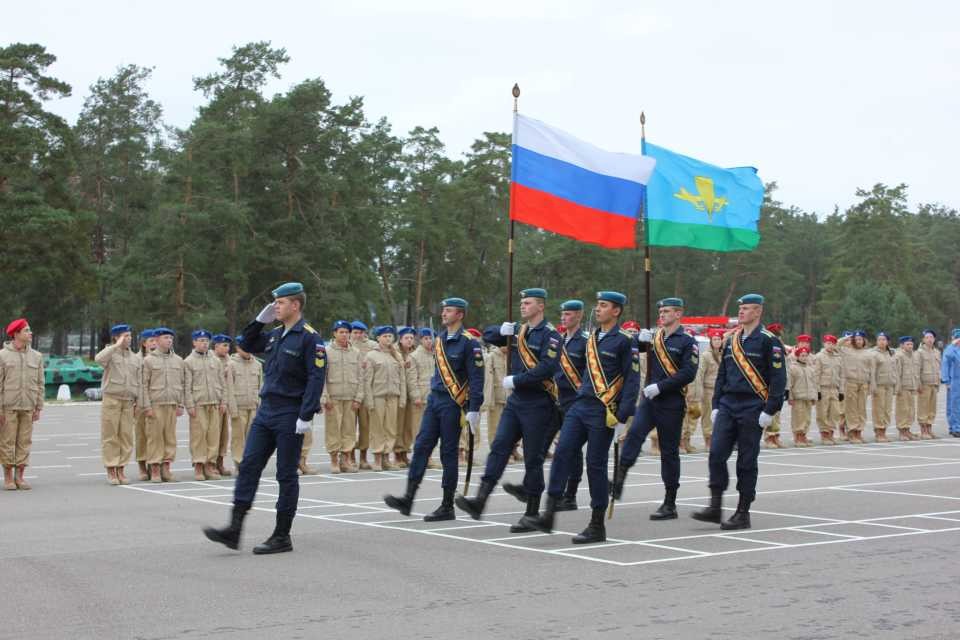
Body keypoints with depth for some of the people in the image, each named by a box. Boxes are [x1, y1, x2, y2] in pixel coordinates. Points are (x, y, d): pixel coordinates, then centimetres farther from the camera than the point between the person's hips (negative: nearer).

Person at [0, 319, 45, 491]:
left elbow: (39, 384, 10)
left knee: (24, 441, 3)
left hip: (28, 406, 3)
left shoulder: (36, 357, 8)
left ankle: (19, 476, 11)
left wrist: (38, 408, 5)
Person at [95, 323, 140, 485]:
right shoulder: (110, 353, 0)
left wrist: (138, 402, 8)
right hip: (111, 399, -4)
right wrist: (117, 346, -21)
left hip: (128, 402, 4)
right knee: (110, 437, -1)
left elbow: (138, 382, 15)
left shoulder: (135, 358, 13)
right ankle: (110, 471, 4)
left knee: (126, 437, 3)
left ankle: (121, 470, 11)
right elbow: (99, 359, -25)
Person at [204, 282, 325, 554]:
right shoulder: (275, 335, 12)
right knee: (248, 465, 1)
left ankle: (282, 537, 9)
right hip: (266, 410, 8)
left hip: (289, 415, -8)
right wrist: (260, 320, 12)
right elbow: (248, 345, 28)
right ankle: (234, 530, 1)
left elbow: (316, 378, -16)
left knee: (286, 475, 1)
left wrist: (306, 416, -22)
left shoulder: (309, 337, -11)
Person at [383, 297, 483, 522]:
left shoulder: (469, 343, -10)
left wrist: (474, 410, -17)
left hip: (453, 404, -7)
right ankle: (408, 499, -1)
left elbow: (476, 378, -13)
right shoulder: (439, 340, 12)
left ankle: (447, 507, 7)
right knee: (421, 446, 0)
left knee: (448, 453, -1)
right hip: (434, 400, 7)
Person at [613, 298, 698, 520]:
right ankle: (619, 479, -27)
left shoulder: (687, 342, -5)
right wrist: (640, 339, -11)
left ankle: (670, 505, 10)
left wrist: (660, 386, -20)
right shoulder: (654, 337, 12)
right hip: (649, 400, 4)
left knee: (669, 452, 2)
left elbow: (688, 374, -14)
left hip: (672, 404, -4)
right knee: (634, 433, -21)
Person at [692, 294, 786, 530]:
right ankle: (715, 507, 1)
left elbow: (778, 379, -9)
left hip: (752, 410, -5)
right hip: (728, 406, 5)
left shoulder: (769, 341, -5)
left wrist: (769, 410, -14)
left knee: (746, 462, 0)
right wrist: (716, 406, 12)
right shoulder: (731, 341, 14)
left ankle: (743, 514, 8)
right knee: (716, 454, -5)